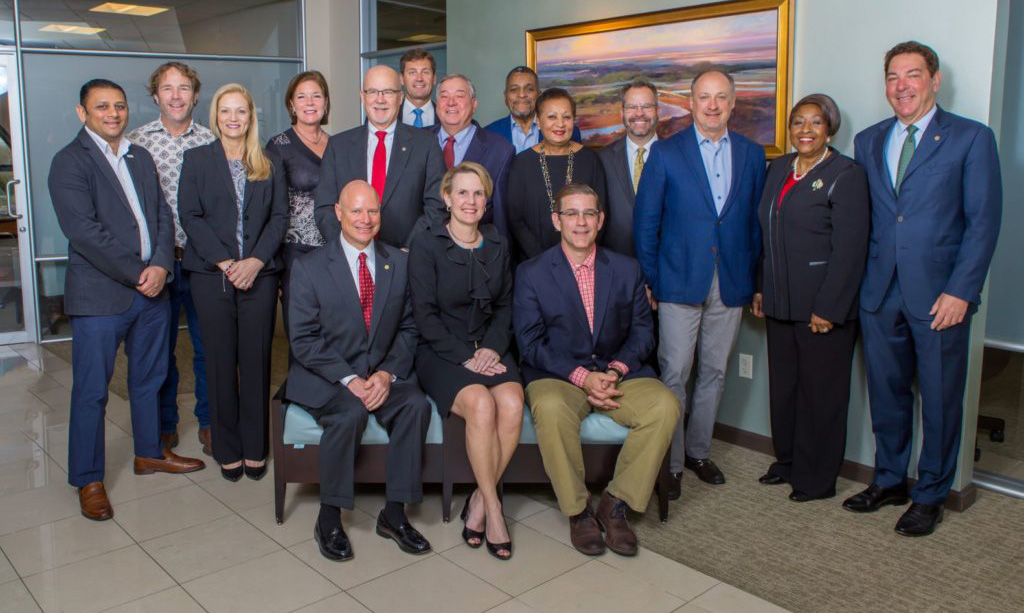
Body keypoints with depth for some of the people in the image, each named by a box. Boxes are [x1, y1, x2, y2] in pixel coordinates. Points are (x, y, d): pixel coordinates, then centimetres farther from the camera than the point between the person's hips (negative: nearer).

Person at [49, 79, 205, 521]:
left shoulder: (140, 157, 15)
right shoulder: (70, 162, -6)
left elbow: (162, 215, 9)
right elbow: (84, 230, -16)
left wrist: (160, 265, -8)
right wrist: (136, 274, -16)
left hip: (152, 289, 6)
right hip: (100, 296, -6)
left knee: (149, 380, 18)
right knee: (91, 392, 2)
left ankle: (149, 453, 35)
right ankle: (88, 480, 15)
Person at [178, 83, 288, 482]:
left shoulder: (269, 164, 10)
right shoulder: (197, 160, 7)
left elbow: (279, 217, 4)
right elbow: (190, 216, -1)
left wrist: (255, 261, -11)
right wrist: (225, 263, -12)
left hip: (259, 273, 1)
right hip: (212, 274, -1)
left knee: (256, 361, 2)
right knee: (221, 363, 4)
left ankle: (255, 449, 13)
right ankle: (228, 450, 15)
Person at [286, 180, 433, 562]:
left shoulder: (400, 263, 8)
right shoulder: (308, 268, -1)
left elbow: (408, 328, 7)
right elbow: (304, 340, -6)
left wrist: (388, 373, -11)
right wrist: (348, 379, -18)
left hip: (385, 374, 3)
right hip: (324, 377, -3)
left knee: (416, 405, -26)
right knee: (351, 413, -33)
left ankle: (394, 513, -12)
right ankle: (329, 517, -13)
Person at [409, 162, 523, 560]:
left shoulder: (498, 246, 12)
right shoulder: (426, 246, -2)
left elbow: (504, 306, 12)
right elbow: (425, 315, -7)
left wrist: (492, 348, -6)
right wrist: (465, 357, -15)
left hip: (489, 350, 4)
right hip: (442, 354, -4)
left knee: (512, 404, -27)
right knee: (481, 404, -31)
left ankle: (479, 500, -9)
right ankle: (492, 506, -13)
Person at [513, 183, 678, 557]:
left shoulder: (627, 270, 11)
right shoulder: (531, 273, 2)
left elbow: (642, 332, 9)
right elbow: (530, 343, -5)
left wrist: (616, 369, -12)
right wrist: (581, 376, -18)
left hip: (618, 373, 3)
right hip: (556, 376, -2)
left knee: (664, 406, -26)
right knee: (551, 409, -37)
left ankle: (615, 505, -10)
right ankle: (578, 511, -14)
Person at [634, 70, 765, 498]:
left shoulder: (752, 155, 9)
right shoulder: (666, 152, 0)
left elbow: (756, 221, 11)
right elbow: (645, 221, 0)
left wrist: (754, 279, 6)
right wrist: (650, 280, -4)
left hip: (731, 283, 3)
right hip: (680, 282, -3)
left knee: (714, 373, 12)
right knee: (674, 374, -3)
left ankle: (698, 450, 28)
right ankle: (670, 462, 10)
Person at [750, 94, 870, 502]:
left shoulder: (846, 175, -10)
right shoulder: (778, 168, 12)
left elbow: (849, 250, -14)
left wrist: (828, 309, -17)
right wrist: (760, 288, 13)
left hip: (823, 305, -7)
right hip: (781, 302, 7)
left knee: (820, 391, 5)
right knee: (782, 385, 15)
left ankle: (817, 479, 19)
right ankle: (787, 462, 33)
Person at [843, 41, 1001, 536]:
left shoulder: (971, 138, -2)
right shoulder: (867, 142, 11)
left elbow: (983, 221, -6)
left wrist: (961, 290, -13)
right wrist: (857, 281, 3)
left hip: (939, 295, -4)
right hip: (879, 292, 4)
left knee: (940, 400, 7)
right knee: (886, 393, 14)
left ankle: (930, 495, 23)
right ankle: (889, 480, 31)